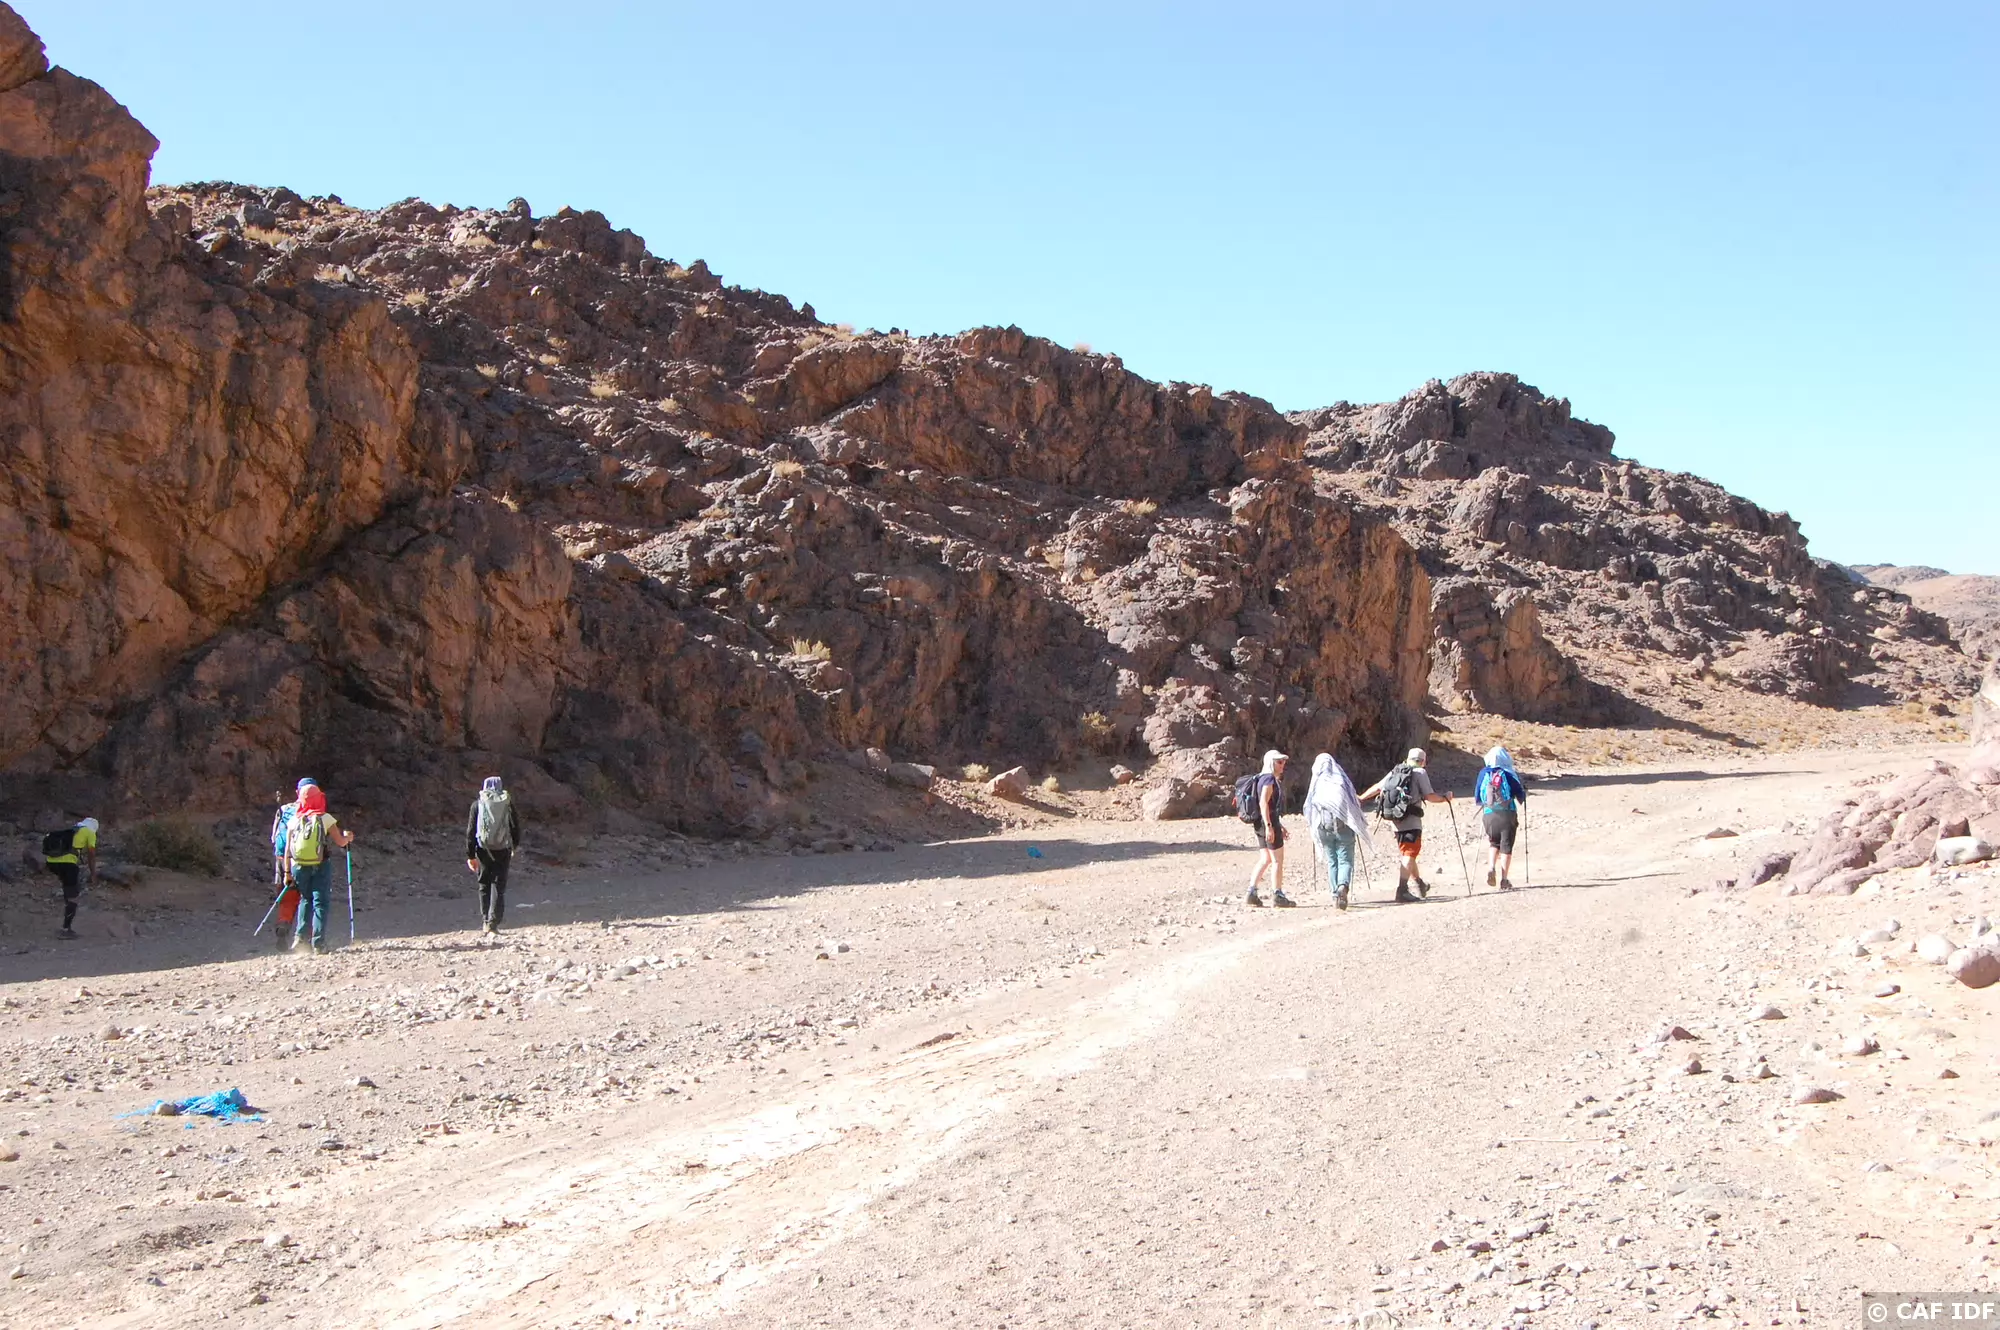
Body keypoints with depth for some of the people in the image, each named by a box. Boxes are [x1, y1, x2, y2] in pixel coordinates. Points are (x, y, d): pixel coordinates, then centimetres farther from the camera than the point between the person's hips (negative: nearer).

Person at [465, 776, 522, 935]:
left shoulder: (477, 804, 1)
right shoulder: (507, 804, 1)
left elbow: (470, 831, 0)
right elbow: (516, 828, 5)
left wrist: (470, 855, 3)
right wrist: (514, 848, 20)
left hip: (483, 850, 1)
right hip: (503, 850, -1)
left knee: (484, 886, 13)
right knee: (499, 887, 2)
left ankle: (485, 921, 10)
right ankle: (493, 922, -8)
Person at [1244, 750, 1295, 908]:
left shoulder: (1262, 778, 18)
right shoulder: (1269, 779, -12)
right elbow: (1263, 803, -22)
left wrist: (1279, 825, 27)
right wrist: (1269, 826, -26)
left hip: (1261, 824, 10)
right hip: (1268, 823, -10)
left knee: (1265, 860, 11)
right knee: (1278, 860, -1)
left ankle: (1251, 894, 7)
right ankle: (1277, 895, 3)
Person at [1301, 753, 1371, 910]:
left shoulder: (1316, 784, 2)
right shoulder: (1343, 780, 1)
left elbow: (1309, 807, 6)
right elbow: (1355, 803, 2)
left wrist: (1309, 823, 24)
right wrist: (1360, 825, 14)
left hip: (1324, 828, 1)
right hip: (1344, 826, -1)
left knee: (1332, 862, 12)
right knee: (1345, 860, 0)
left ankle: (1336, 894, 9)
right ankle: (1343, 886, -25)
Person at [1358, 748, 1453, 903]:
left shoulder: (1395, 772, 14)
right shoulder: (1420, 773, -2)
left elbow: (1378, 787, 14)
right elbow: (1429, 796, -8)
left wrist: (1360, 798, 24)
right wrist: (1445, 797, 8)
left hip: (1396, 820, 7)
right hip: (1411, 821, -7)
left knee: (1405, 853, 20)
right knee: (1409, 854, -10)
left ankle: (1419, 884, 36)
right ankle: (1401, 890, -21)